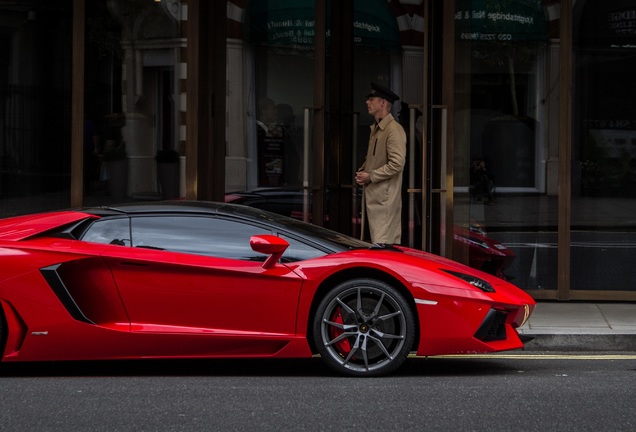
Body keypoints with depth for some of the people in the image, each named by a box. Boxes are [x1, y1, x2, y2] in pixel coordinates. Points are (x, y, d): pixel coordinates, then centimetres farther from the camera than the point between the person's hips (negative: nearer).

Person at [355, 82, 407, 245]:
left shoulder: (394, 129, -13)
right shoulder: (375, 129, 17)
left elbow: (397, 164, -20)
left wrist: (370, 176, -13)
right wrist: (361, 172, 9)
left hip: (385, 198, -10)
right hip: (371, 195, 10)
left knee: (382, 245, -11)